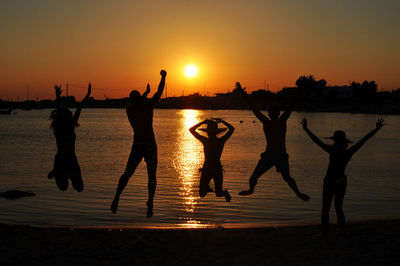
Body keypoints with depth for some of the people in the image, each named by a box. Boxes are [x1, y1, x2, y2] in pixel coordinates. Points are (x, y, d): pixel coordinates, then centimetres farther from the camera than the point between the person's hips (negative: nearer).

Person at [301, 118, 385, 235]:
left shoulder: (333, 151, -19)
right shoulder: (350, 152, -8)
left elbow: (317, 141, -21)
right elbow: (364, 139, -3)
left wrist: (306, 129, -18)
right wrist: (377, 129, 2)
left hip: (329, 182, -4)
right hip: (342, 182, 4)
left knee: (325, 209, 6)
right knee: (338, 207, 19)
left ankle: (324, 232, 3)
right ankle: (342, 231, 14)